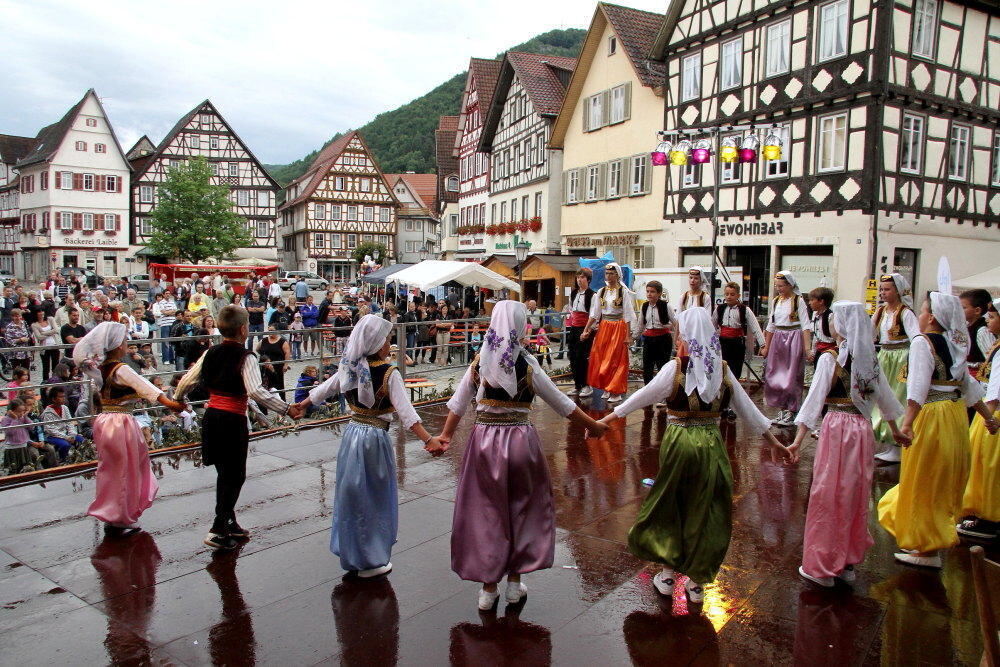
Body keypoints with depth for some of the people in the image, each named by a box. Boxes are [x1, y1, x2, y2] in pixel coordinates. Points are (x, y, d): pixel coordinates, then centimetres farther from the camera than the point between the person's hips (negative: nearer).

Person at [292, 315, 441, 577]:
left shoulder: (350, 369, 2)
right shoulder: (389, 373, -15)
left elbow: (322, 390, 15)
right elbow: (406, 412, -23)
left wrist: (301, 405, 33)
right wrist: (429, 439, -27)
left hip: (352, 434, 6)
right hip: (375, 438, -6)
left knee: (351, 494, 18)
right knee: (375, 500, 8)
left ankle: (351, 555, 32)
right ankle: (370, 562, 19)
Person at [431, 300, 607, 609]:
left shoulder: (479, 362, -1)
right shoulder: (527, 364, -8)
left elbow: (458, 403, 3)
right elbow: (562, 403, -2)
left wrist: (445, 436, 14)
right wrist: (594, 426, 9)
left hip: (484, 441, 2)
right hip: (520, 440, -2)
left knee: (486, 512, 11)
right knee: (522, 509, 16)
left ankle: (488, 587, 20)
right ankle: (515, 581, 25)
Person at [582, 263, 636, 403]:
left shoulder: (624, 292, -7)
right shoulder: (601, 292, 6)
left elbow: (628, 315, -8)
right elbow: (594, 314, 6)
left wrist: (628, 335, -12)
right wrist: (586, 330, 1)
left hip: (619, 328, -5)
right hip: (604, 327, 5)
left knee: (616, 360, 0)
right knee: (601, 359, 6)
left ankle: (616, 392, 9)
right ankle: (607, 388, 19)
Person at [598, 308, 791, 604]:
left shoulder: (675, 368, -11)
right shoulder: (723, 370, -1)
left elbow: (643, 396, -8)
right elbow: (747, 408, 5)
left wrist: (607, 419, 1)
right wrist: (773, 441, 15)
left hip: (679, 443, -3)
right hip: (711, 444, 3)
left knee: (668, 507, 15)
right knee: (704, 512, 13)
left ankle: (668, 573, 23)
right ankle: (696, 582, 22)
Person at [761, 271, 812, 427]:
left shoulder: (798, 300, -8)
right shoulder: (776, 301, 10)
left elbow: (805, 325, -13)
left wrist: (808, 348, -21)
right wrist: (766, 347, 17)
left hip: (794, 339, -6)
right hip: (777, 340, 6)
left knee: (791, 377, -2)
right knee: (774, 376, 7)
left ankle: (791, 413, 7)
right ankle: (781, 411, 18)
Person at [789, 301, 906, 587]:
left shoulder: (829, 359, -11)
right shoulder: (870, 359, 5)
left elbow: (815, 398, -15)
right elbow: (885, 397, 15)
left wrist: (798, 439, -15)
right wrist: (896, 430, 29)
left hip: (836, 428, -5)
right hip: (863, 429, 5)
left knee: (828, 496, 4)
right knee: (856, 497, 14)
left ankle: (822, 566, 13)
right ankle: (848, 563, 26)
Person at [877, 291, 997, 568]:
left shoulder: (923, 342, -14)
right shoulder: (955, 344, 9)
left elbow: (918, 386, -26)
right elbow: (969, 386, 15)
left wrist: (907, 423, -32)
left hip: (931, 416, -8)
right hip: (957, 413, 8)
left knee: (925, 482, 4)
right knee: (944, 480, 20)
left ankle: (927, 550, 14)